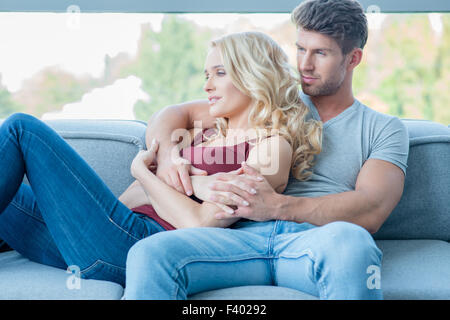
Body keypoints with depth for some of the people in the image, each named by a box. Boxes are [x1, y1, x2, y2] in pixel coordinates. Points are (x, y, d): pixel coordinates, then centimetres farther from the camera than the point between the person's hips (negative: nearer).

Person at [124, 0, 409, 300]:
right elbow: (175, 113, 26)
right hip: (247, 236, 2)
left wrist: (277, 206, -15)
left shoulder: (385, 128, 17)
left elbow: (371, 210, -2)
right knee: (150, 252, -29)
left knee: (347, 240, -41)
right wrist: (166, 154, 1)